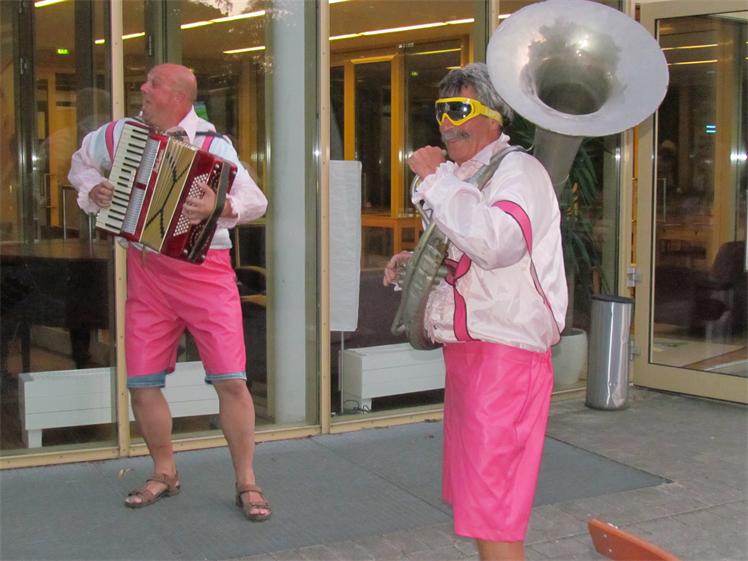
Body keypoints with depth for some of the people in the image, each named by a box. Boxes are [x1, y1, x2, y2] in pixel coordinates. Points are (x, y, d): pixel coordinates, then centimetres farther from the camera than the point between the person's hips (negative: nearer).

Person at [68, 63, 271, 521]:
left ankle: (247, 483, 8)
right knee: (142, 382, 6)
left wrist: (221, 205, -35)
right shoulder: (122, 134, 4)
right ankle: (164, 474, 27)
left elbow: (256, 201, -16)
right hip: (146, 273, 4)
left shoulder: (211, 145, -9)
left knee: (230, 379, -7)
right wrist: (92, 189, 3)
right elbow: (82, 162, 23)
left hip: (204, 270, -4)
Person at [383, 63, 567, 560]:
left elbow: (498, 243, -34)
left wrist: (436, 178, -25)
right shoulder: (464, 177, 18)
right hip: (467, 350, 10)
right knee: (473, 499, 20)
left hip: (505, 355, -10)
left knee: (491, 511, -7)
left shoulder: (517, 170, -13)